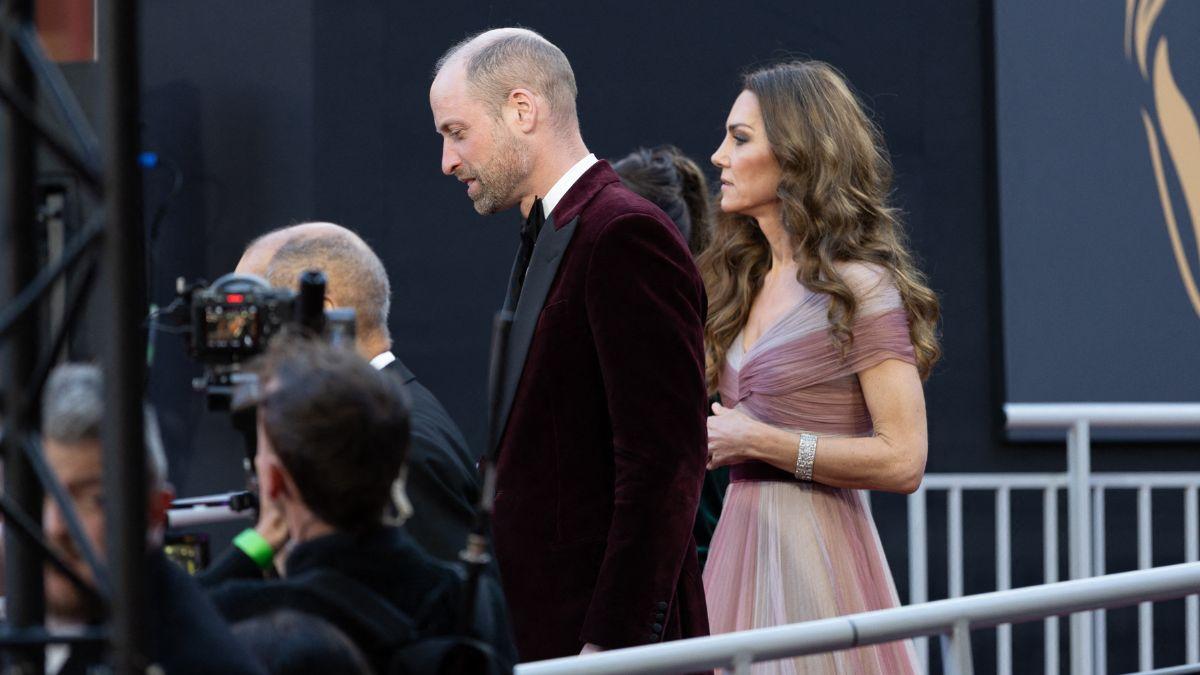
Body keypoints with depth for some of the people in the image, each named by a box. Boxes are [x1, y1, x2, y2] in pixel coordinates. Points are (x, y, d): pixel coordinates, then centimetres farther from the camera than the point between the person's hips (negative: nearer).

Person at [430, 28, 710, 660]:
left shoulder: (626, 235, -12)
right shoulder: (544, 239, 19)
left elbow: (664, 464, -18)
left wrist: (613, 641, -21)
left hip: (597, 630, -9)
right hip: (533, 631, 9)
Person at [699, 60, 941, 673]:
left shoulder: (861, 288, -9)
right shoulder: (747, 282, 15)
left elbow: (901, 460, -15)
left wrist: (760, 442, -15)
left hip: (815, 551, -7)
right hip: (741, 544, 7)